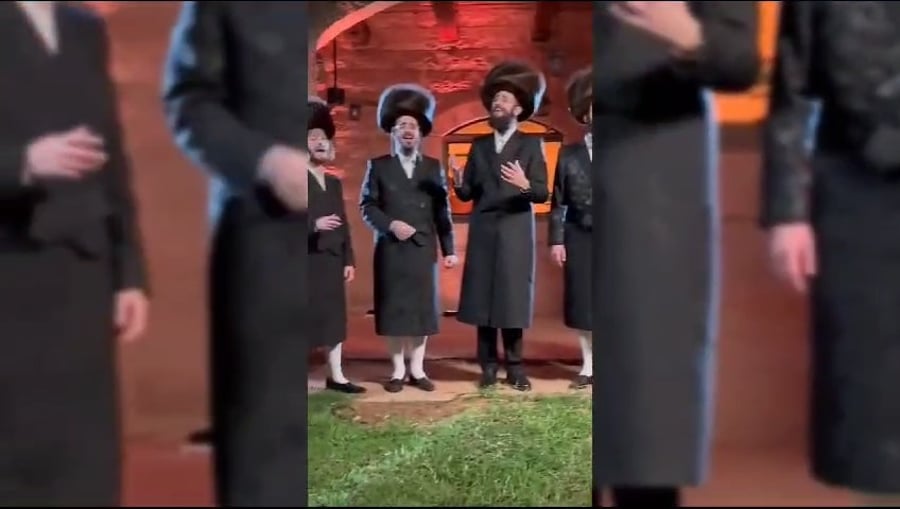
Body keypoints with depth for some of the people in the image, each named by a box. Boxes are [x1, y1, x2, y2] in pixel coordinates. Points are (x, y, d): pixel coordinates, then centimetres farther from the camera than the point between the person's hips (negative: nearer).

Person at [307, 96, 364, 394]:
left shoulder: (335, 183, 16)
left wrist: (348, 260, 12)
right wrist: (314, 224, -27)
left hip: (333, 260, 7)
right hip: (309, 260, -7)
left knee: (335, 317, 10)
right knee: (310, 317, -5)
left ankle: (336, 376, 18)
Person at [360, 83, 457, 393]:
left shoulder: (434, 167, 10)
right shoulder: (378, 166, 7)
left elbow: (442, 211, 6)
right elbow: (367, 206, 1)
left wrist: (449, 249, 1)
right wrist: (391, 224, -15)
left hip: (424, 249, 1)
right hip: (390, 249, -1)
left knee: (422, 307, 4)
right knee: (393, 309, 1)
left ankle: (417, 370, 13)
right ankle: (398, 371, 11)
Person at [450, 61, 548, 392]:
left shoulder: (530, 144, 3)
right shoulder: (478, 146, 14)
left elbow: (543, 194, -6)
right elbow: (468, 194, 8)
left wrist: (525, 185, -26)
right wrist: (459, 182, -13)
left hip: (515, 233, -3)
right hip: (482, 232, 3)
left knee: (512, 297, -1)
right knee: (482, 298, 1)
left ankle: (514, 367, 8)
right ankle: (488, 366, 9)